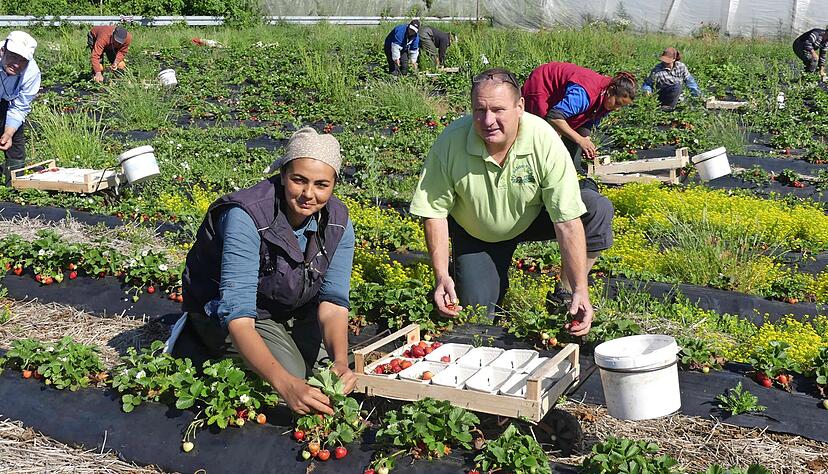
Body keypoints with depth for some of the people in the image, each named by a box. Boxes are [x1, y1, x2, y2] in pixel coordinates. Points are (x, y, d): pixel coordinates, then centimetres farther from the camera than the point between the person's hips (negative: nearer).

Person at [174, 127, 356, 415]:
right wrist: (285, 384, -54)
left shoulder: (338, 223, -18)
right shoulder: (246, 217, -36)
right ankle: (201, 342, 1)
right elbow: (237, 313, -42)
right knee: (292, 373, -21)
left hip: (291, 309, 6)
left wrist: (340, 362, -39)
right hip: (221, 308, -6)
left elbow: (332, 301, -18)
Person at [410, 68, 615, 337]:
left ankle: (568, 295, -4)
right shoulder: (450, 142, -28)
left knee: (598, 211, -25)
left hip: (533, 218, 0)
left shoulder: (544, 140, -30)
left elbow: (567, 221, -30)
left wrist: (580, 290, -35)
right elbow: (434, 212, -17)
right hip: (474, 235, 0)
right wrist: (441, 276, -25)